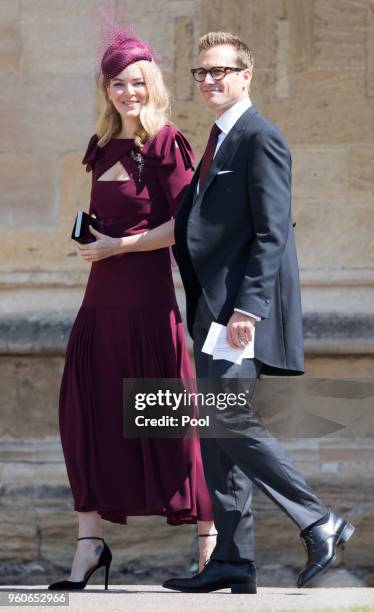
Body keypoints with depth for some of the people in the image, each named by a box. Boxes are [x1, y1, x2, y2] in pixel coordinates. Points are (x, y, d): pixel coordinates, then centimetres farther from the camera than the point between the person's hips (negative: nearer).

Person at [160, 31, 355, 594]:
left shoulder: (260, 139, -10)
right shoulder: (218, 142, 19)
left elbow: (272, 232, -17)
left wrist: (248, 309, -23)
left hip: (242, 307, -10)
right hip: (214, 309, 10)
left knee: (229, 420, -16)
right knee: (216, 431, 7)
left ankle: (319, 522, -8)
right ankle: (232, 562, 9)